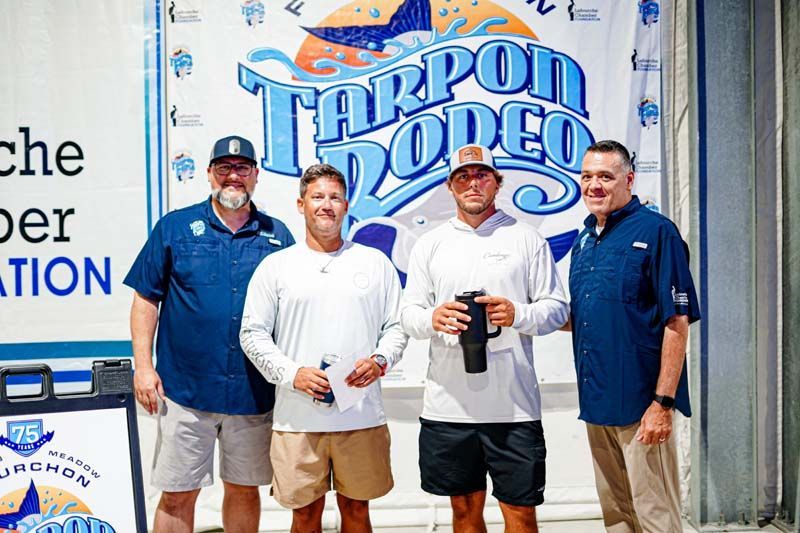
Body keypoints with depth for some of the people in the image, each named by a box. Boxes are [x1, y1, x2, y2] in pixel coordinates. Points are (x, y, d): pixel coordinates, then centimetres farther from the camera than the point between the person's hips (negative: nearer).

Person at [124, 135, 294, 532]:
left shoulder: (277, 235, 6)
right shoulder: (174, 228, 1)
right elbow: (145, 300, 3)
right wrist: (143, 366, -5)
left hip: (254, 394, 2)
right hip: (185, 390, -1)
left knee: (245, 491, 15)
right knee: (177, 496, 7)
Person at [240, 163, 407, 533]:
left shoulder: (376, 262, 8)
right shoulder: (275, 266, 4)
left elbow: (396, 326, 9)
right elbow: (253, 333, 2)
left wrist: (379, 361, -10)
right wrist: (292, 373, -11)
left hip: (363, 417, 1)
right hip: (297, 418, -1)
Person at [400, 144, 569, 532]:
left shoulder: (526, 238, 5)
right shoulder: (429, 244, 10)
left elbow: (557, 308, 3)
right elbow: (408, 313, 7)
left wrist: (518, 315, -17)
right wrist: (432, 318, -16)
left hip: (514, 404, -2)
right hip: (448, 404, 2)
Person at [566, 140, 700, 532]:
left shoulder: (656, 231, -10)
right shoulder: (584, 239, 12)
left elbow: (677, 321, -14)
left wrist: (663, 402, -18)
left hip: (640, 403, -7)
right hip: (595, 400, 7)